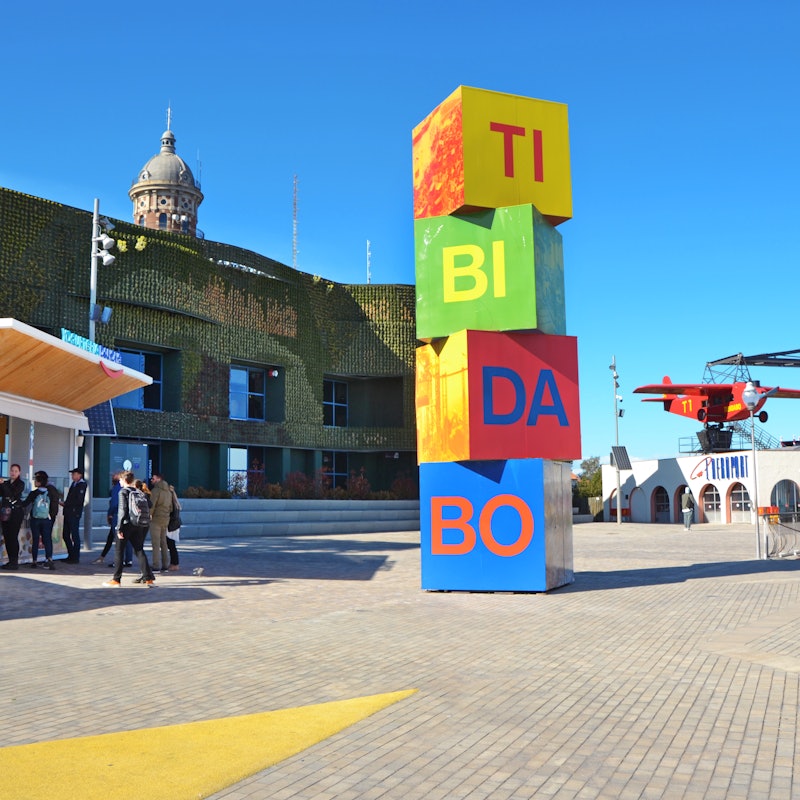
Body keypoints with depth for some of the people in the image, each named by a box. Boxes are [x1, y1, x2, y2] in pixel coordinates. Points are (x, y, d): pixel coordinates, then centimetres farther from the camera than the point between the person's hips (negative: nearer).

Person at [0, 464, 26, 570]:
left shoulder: (20, 484, -2)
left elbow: (12, 494, -16)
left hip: (16, 512, -6)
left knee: (13, 536, -10)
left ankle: (15, 562, -7)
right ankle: (10, 560, 12)